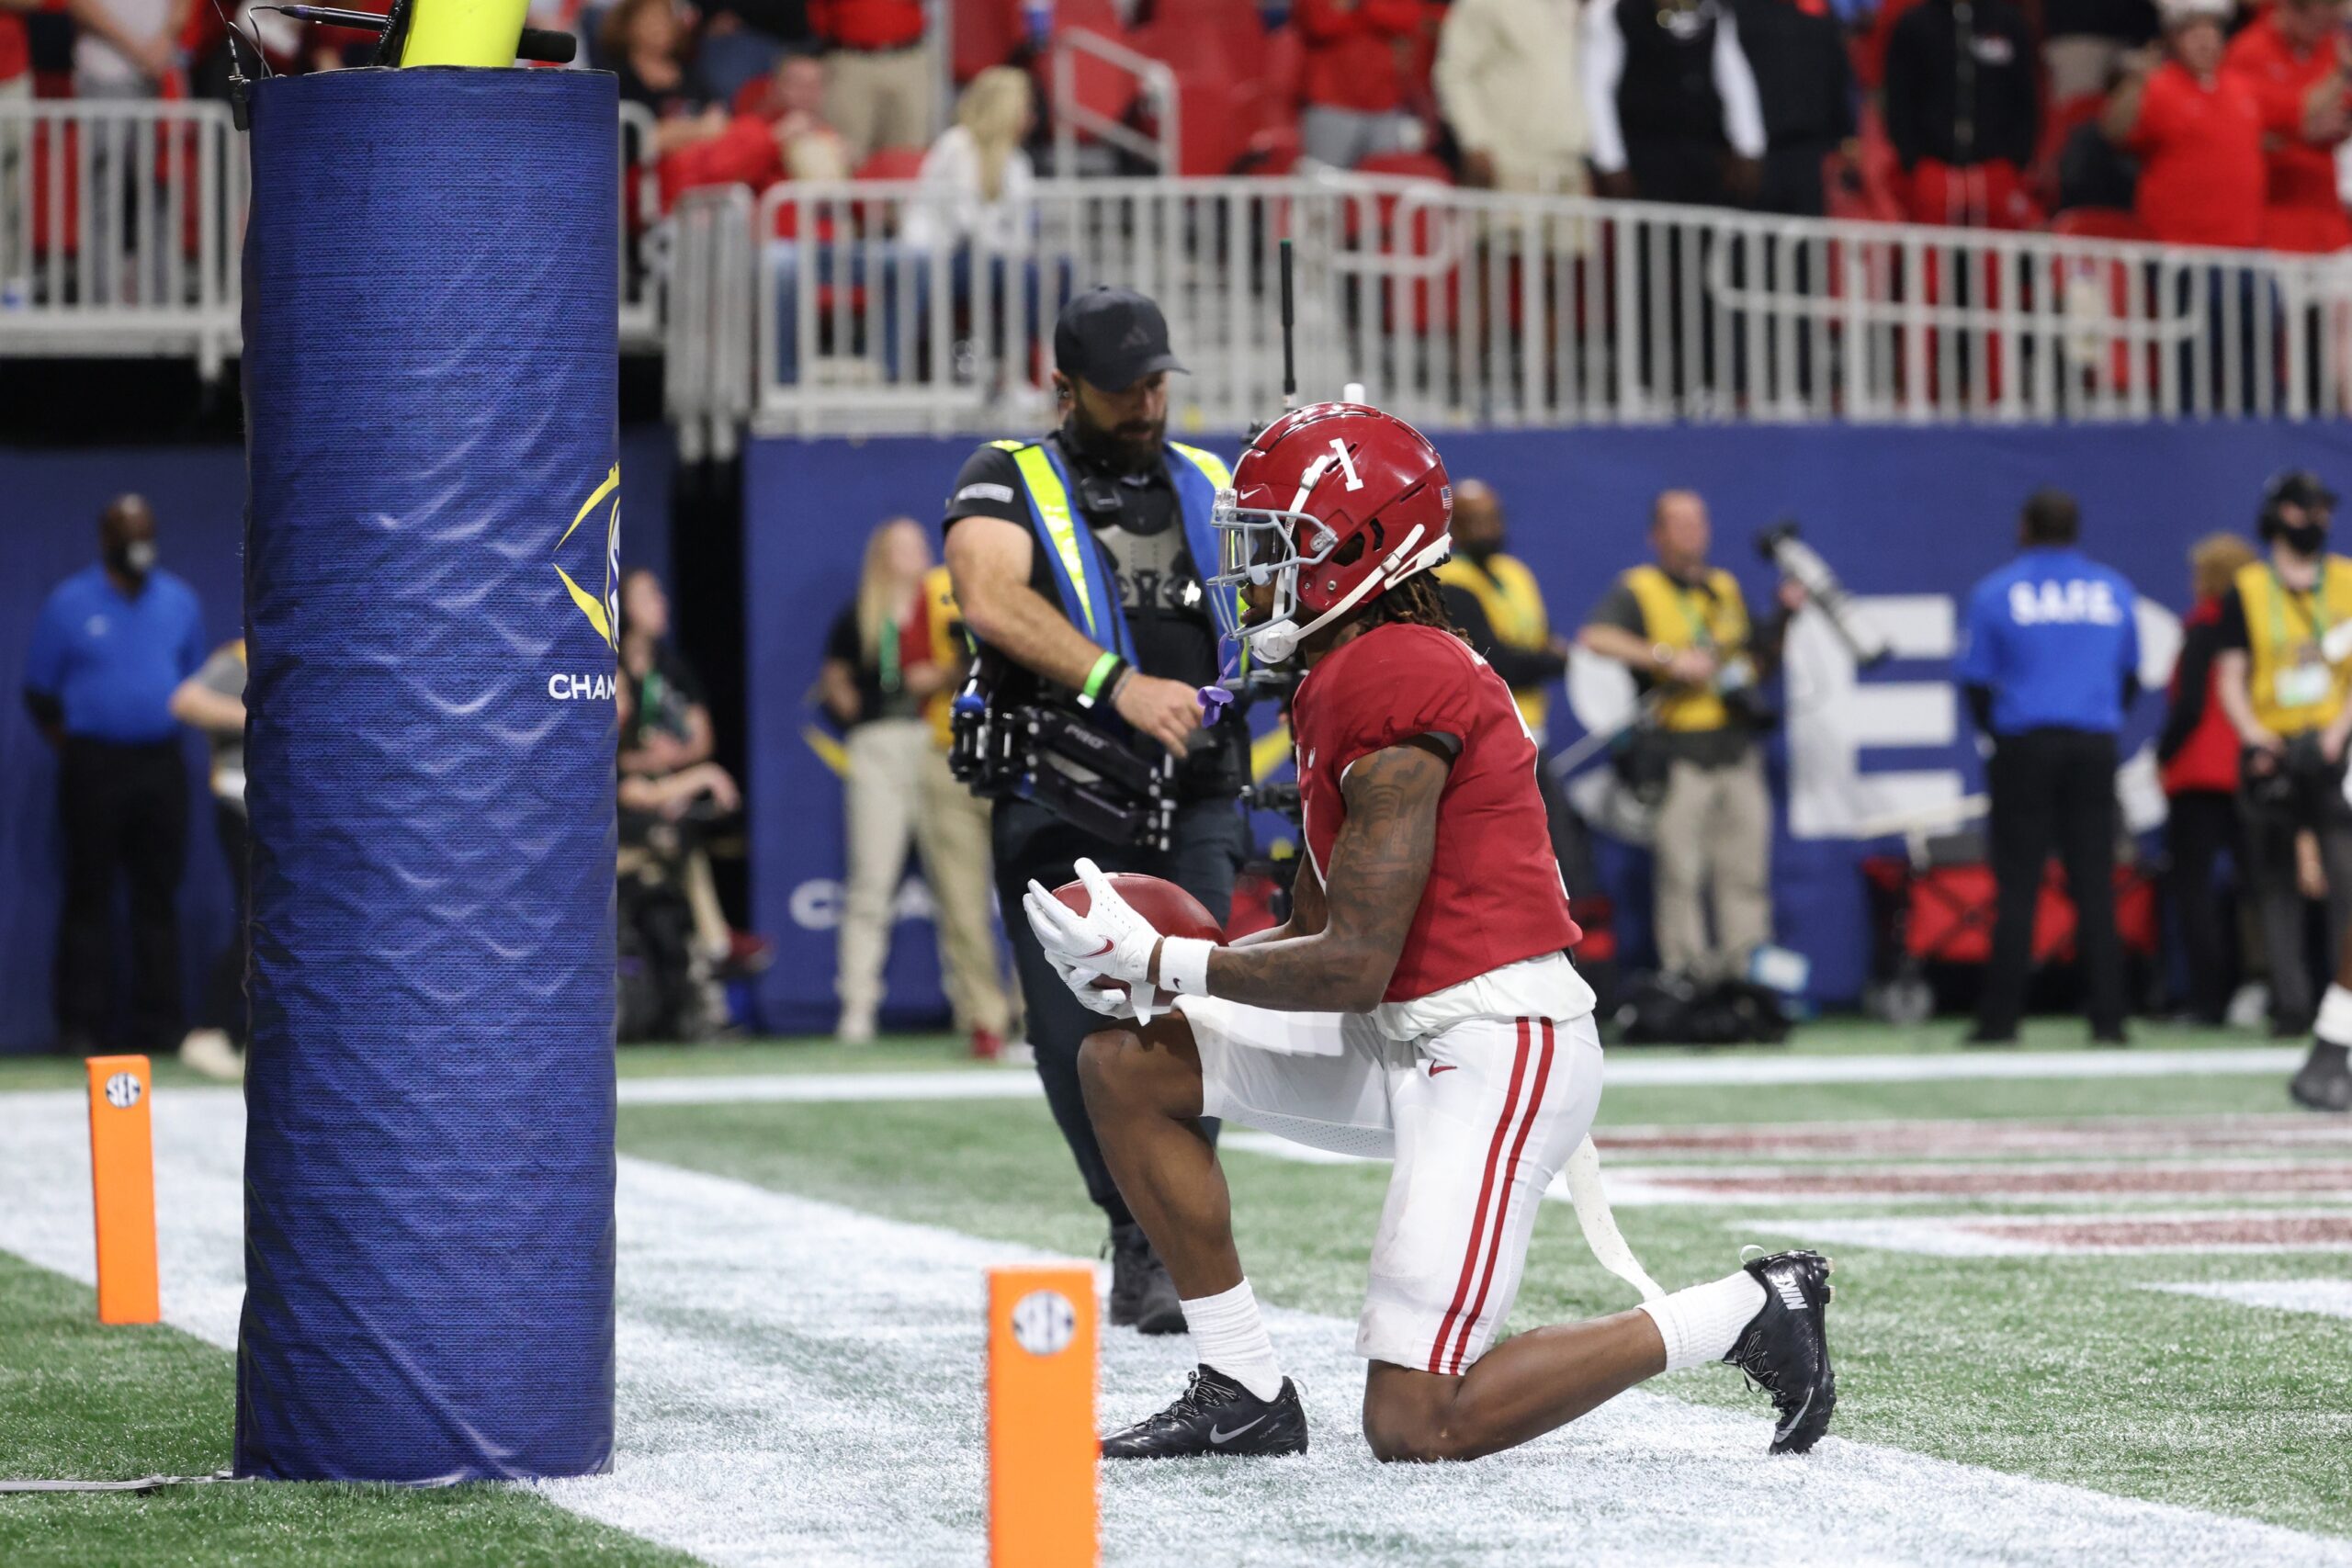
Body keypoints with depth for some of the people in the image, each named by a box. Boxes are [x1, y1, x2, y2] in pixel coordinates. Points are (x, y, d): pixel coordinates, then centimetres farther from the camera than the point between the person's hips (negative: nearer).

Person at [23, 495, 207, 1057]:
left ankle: (157, 1027, 6)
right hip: (94, 766, -3)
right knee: (90, 895, -4)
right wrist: (72, 752, 0)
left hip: (161, 763, 3)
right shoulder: (70, 605, 1)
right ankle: (80, 1027, -2)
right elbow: (40, 694, 5)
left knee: (159, 896, 3)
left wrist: (166, 732, 8)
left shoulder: (180, 603, 10)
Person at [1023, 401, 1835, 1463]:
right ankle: (1242, 1394, 11)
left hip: (1494, 1054, -10)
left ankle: (1744, 1313, 1)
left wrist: (1163, 962, -11)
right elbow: (1317, 932, 16)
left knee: (1416, 1430, -11)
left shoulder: (1386, 691, -19)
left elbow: (1354, 970, -19)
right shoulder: (1341, 684, 13)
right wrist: (1152, 962, 0)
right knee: (1127, 1063, 8)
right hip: (1415, 1041, 10)